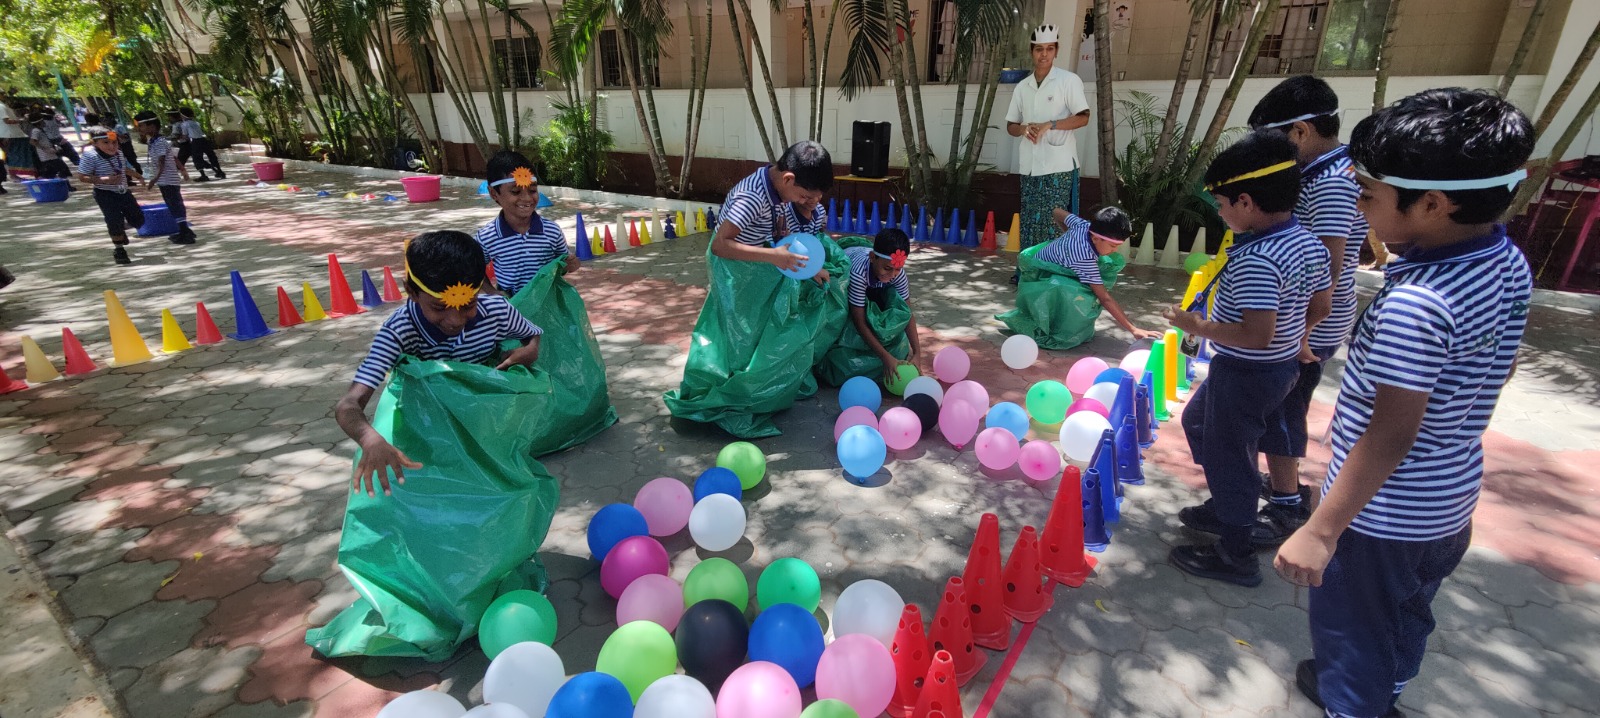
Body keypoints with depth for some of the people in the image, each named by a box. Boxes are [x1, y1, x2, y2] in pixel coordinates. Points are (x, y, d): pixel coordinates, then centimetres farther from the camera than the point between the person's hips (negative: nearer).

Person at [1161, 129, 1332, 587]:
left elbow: (1256, 335, -33)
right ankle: (1224, 509, 44)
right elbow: (1321, 304, 12)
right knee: (1198, 420, 28)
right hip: (1283, 364, 10)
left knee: (1229, 456, 7)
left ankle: (1235, 556, 24)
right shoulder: (1308, 243, 1)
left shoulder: (1254, 259, -29)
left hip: (1245, 373, -10)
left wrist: (1198, 328, -21)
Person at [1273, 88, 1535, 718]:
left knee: (1352, 632, 15)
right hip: (1452, 499, 9)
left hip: (1382, 514, -9)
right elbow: (1497, 371, 10)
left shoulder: (1414, 303, -32)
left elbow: (1390, 437, -30)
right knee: (1405, 618, 30)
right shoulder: (1509, 263, -4)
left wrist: (1319, 532, -25)